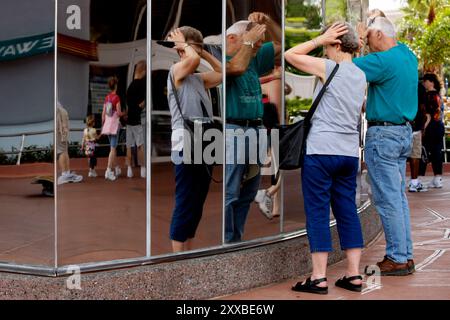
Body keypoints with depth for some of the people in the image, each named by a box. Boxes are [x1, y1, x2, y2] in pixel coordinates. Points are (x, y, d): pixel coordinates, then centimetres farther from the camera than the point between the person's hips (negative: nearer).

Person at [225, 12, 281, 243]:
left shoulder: (254, 59, 17)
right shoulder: (222, 59, -7)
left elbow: (280, 43, 27)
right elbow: (237, 67, -28)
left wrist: (267, 21, 11)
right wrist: (248, 42, -11)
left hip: (254, 133, 9)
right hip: (232, 132, -9)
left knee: (246, 196, 12)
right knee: (228, 195, -9)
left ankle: (235, 242, 20)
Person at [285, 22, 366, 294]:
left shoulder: (329, 68, -8)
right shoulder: (361, 76, 13)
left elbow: (290, 55, -1)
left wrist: (321, 39, 2)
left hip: (321, 151, -7)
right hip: (350, 152, 7)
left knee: (317, 212, -2)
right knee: (348, 211, 9)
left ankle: (319, 278, -1)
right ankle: (354, 275, 10)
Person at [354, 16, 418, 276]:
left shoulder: (383, 60, -16)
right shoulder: (408, 55, 11)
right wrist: (364, 41, 18)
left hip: (383, 134, -9)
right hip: (404, 131, 9)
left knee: (388, 199, -5)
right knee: (399, 196, 12)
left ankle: (397, 259, -1)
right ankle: (406, 255, 16)